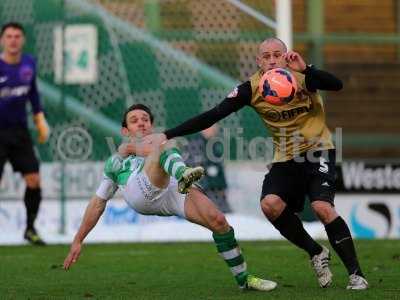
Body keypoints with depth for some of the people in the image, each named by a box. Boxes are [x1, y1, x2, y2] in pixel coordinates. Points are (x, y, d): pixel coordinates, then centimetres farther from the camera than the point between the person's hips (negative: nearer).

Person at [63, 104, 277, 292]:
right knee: (164, 146, -28)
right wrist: (78, 241, 31)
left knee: (219, 221, -20)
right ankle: (183, 174, -63)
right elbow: (98, 203, 37)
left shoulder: (160, 141, 41)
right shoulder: (115, 162, 39)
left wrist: (135, 148, 13)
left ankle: (243, 279, -6)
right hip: (139, 192, -2)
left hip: (173, 191, 2)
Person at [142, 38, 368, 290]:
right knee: (270, 204, -20)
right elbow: (213, 116, -10)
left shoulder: (301, 77, -14)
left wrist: (305, 69, -46)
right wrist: (167, 135, -16)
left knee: (322, 207, -23)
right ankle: (316, 253, 3)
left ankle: (356, 274, -11)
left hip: (318, 151, -3)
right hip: (285, 158, 4)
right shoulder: (252, 89, -8)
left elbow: (336, 85, -31)